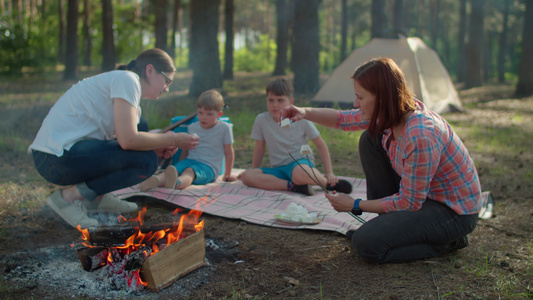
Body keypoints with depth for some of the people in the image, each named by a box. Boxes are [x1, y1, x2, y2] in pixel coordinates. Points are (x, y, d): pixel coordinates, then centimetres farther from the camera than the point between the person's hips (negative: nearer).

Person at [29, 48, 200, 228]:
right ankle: (69, 196, -8)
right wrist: (172, 139, -6)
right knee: (147, 161, -12)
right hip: (59, 156, -10)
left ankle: (97, 197, 13)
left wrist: (158, 148, 6)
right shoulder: (127, 79, -9)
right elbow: (128, 140, -20)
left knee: (140, 126, 15)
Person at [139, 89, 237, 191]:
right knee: (173, 168, -29)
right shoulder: (192, 127, 14)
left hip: (208, 167, -5)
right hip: (189, 161, 5)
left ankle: (177, 183, -72)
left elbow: (229, 154, 4)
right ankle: (156, 180, -60)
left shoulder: (224, 128, 0)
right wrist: (178, 168, 19)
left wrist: (227, 174, 7)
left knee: (190, 171, -39)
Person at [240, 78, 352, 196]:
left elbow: (321, 145, 3)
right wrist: (255, 175, 12)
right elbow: (259, 150, 11)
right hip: (278, 169, 4)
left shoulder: (302, 120, -6)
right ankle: (292, 186, -28)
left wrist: (329, 173, -2)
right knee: (246, 176, -26)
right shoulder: (261, 120, -1)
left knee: (300, 173, -42)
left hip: (302, 162, -3)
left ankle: (328, 182, -14)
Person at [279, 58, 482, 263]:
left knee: (366, 244, -21)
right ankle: (389, 224, 9)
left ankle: (445, 242, -1)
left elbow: (409, 203, -25)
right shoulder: (391, 114, -8)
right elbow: (344, 119, 8)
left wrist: (355, 205, -15)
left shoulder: (420, 136, -34)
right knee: (370, 140, 0)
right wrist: (305, 113, -10)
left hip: (454, 212, -9)